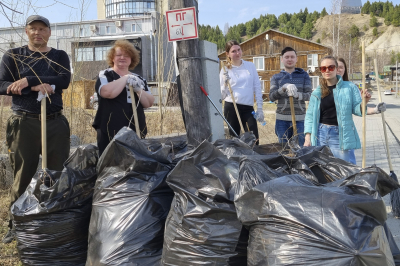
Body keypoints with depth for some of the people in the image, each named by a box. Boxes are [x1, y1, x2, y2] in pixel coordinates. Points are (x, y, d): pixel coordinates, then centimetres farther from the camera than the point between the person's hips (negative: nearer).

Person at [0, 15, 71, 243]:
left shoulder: (59, 56, 11)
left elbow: (64, 80, -9)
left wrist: (27, 81, -17)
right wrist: (36, 87, -17)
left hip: (55, 122, 1)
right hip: (24, 123, -1)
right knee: (23, 175, 3)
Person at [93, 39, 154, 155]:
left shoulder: (139, 79, 17)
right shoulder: (105, 75, 5)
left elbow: (149, 103, 6)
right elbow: (107, 92, -17)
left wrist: (138, 90, -11)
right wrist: (125, 79, -9)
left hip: (137, 131, 4)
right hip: (111, 132, -4)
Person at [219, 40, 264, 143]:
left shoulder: (250, 66, 9)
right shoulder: (225, 70, 5)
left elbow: (257, 88, 9)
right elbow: (222, 96, 5)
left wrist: (260, 109, 3)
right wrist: (225, 83, -12)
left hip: (248, 108, 1)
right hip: (231, 108, -1)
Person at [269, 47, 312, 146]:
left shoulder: (304, 75, 9)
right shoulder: (276, 77, 10)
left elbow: (309, 95, -1)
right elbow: (271, 97, -2)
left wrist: (297, 95, -22)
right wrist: (284, 88, -20)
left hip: (300, 118, -1)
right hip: (282, 119, 1)